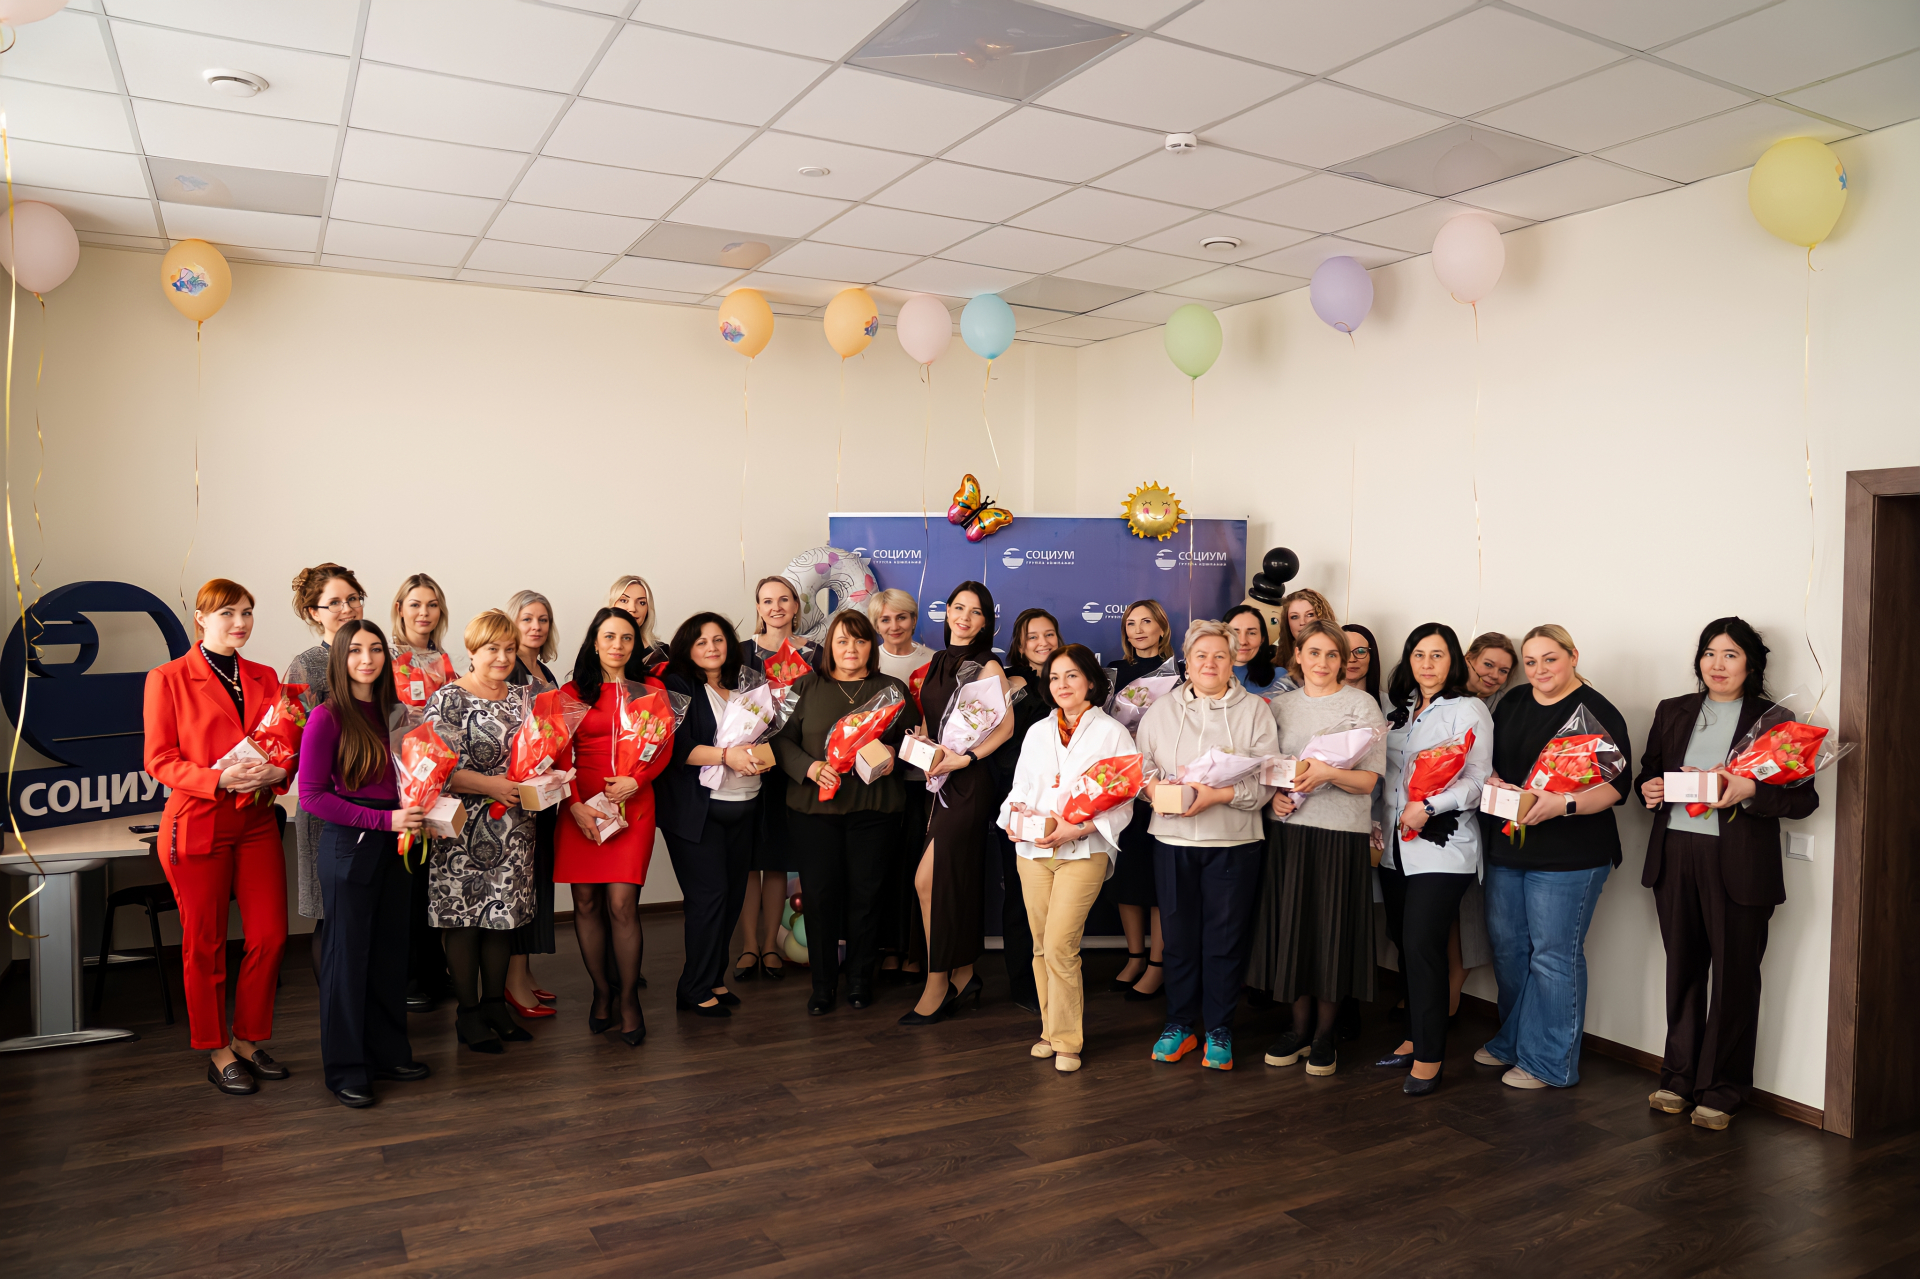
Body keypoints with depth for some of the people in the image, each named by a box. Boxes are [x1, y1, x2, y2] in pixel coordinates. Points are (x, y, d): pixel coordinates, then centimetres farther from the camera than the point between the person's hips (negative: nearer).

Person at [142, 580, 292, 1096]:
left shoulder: (264, 678, 12)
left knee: (270, 936, 2)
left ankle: (248, 1041, 21)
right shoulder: (167, 679, -2)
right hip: (198, 824, -4)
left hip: (258, 821, 4)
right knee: (204, 944, 6)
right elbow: (159, 761, -6)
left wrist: (276, 773, -7)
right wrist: (220, 778, -20)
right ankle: (218, 1053, 20)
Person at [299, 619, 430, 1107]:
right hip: (348, 845, -6)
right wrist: (384, 819, -18)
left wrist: (413, 816, 0)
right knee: (348, 954, 4)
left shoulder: (390, 713, 8)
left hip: (390, 846, 6)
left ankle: (388, 1052, 26)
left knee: (391, 951, 12)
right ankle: (345, 1068, 17)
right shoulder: (327, 718, -11)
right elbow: (312, 796, -13)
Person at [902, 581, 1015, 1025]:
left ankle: (938, 984, 0)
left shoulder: (986, 666, -7)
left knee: (929, 880, -9)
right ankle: (963, 975, 22)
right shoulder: (939, 662, 14)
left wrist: (965, 757, -19)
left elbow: (1006, 726, -12)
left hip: (968, 783, -7)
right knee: (953, 880, 11)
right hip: (939, 779, 7)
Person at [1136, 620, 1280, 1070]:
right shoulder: (1162, 709, 10)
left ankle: (1219, 1031, 18)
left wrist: (1217, 795, -18)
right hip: (1172, 838, 2)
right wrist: (1153, 788, -14)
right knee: (1178, 934, 8)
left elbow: (1265, 780, -6)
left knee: (1225, 938, 4)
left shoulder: (1254, 710, 2)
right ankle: (1179, 1025, 22)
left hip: (1233, 842, -2)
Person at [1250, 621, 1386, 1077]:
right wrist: (1274, 795, -3)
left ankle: (1325, 1033, 19)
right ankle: (1300, 1027, 22)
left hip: (1342, 833, -3)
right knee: (1291, 926, 6)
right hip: (1289, 830, 4)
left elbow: (1369, 779, -6)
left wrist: (1328, 773, -23)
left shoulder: (1361, 704, -1)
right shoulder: (1281, 705, 10)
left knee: (1332, 930, 2)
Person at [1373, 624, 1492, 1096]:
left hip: (1443, 848, -6)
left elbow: (1477, 778, -10)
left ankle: (1428, 1057, 0)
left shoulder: (1468, 710, -3)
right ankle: (1415, 1037, 22)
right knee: (1404, 943, 9)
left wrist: (1429, 807, -20)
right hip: (1396, 846, 6)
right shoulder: (1399, 709, 15)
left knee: (1422, 944, -9)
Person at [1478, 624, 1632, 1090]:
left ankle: (1548, 1061, 12)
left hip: (1568, 855, -6)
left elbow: (1617, 785, -13)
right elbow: (1489, 759, 17)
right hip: (1506, 846, 7)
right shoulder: (1512, 704, 11)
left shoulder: (1597, 712, -8)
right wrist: (1491, 782, -5)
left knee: (1552, 956, -1)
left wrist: (1564, 804, -26)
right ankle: (1512, 1042, 31)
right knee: (1506, 947, 15)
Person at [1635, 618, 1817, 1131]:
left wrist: (1749, 791, -22)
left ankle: (1722, 1091, 17)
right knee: (1683, 969, 11)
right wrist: (1649, 789, -3)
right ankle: (1680, 1078, 24)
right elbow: (1647, 773, 20)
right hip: (1675, 857, 4)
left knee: (1734, 974, 4)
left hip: (1738, 864, -4)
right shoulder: (1672, 712, 12)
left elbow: (1805, 798, -5)